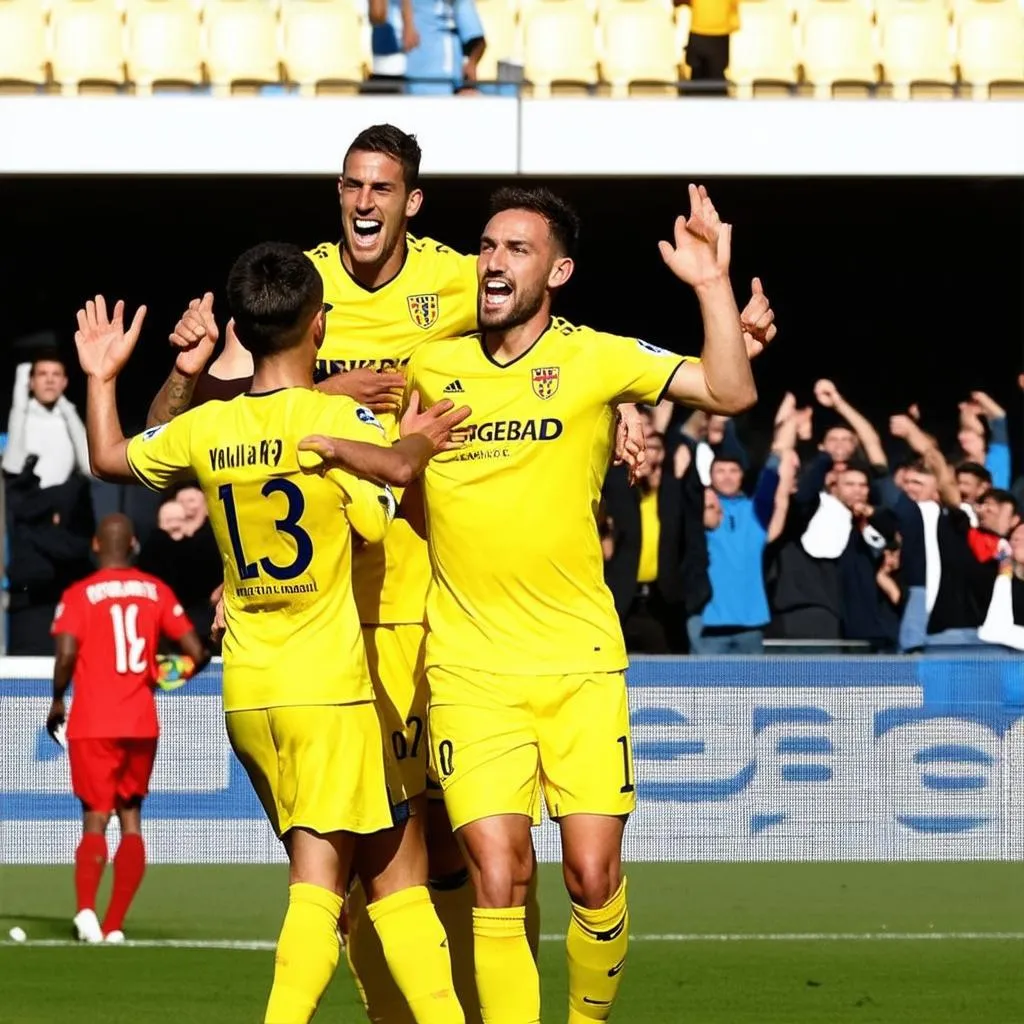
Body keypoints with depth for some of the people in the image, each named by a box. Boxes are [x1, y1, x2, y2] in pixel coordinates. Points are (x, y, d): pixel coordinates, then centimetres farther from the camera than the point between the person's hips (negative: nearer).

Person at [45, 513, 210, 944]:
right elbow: (197, 653, 1)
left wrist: (57, 702, 0)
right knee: (131, 819, 12)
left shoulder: (78, 595, -3)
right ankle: (114, 925, 5)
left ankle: (86, 908, -27)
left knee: (95, 821, -2)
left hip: (92, 726, -2)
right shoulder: (156, 591, 5)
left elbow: (66, 654, -16)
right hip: (142, 724, 2)